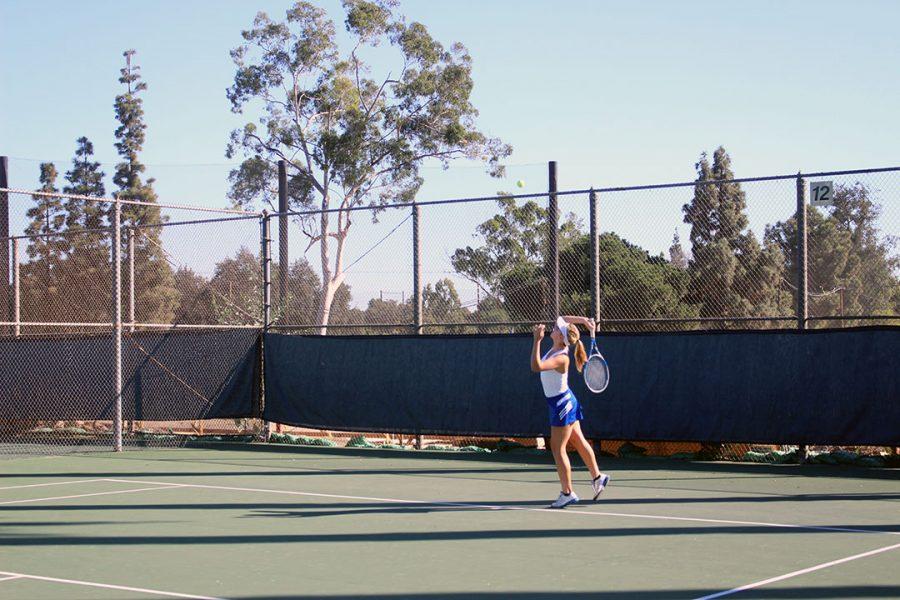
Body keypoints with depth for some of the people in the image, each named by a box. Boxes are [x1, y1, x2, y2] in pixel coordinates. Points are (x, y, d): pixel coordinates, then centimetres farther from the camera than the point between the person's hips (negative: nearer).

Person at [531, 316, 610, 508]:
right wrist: (583, 320, -1)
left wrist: (537, 341, -37)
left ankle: (567, 493, 2)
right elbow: (562, 319, 11)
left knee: (558, 449, -3)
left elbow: (536, 366, -39)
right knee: (579, 441, 19)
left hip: (562, 404, -9)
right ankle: (597, 477, 32)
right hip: (564, 402, 9)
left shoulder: (561, 358, -26)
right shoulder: (556, 347, -2)